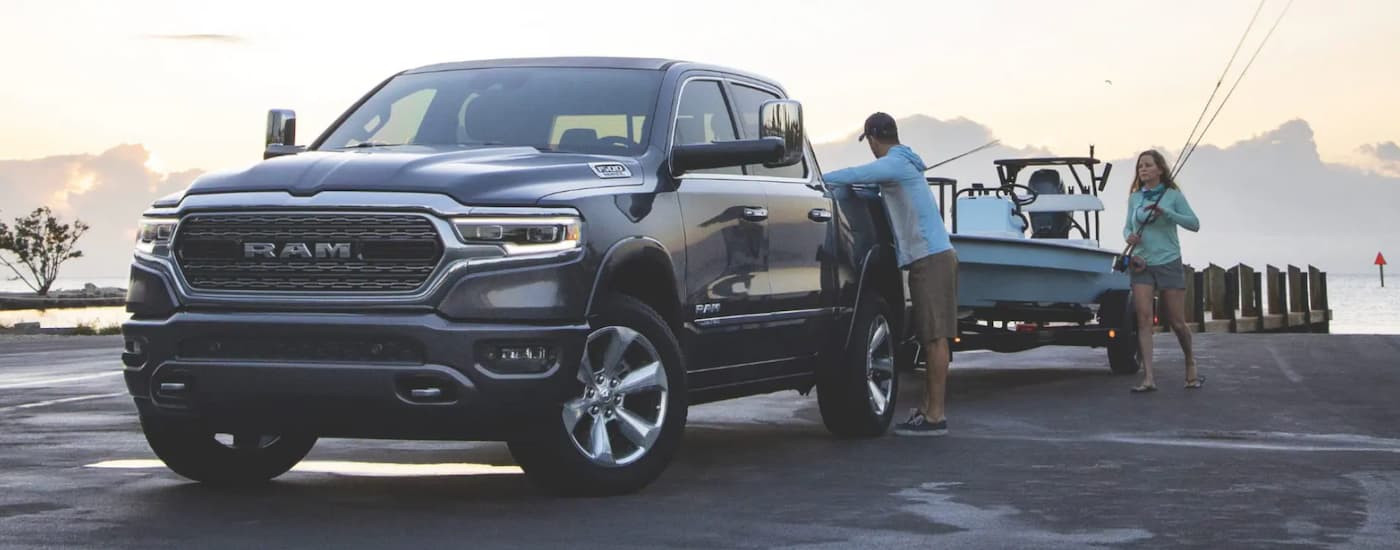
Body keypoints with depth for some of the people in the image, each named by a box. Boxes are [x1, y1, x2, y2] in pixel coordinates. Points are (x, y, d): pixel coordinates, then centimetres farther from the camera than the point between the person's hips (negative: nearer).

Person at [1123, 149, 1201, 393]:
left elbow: (1194, 224, -8)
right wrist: (1128, 235, -8)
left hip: (1169, 263, -2)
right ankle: (1148, 378, -14)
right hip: (1142, 264, 2)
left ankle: (1190, 364, 31)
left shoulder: (1173, 195, -2)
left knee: (1177, 322, 3)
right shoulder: (1134, 198, 8)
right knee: (1144, 318, -11)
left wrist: (1165, 212, -20)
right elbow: (1128, 225, 16)